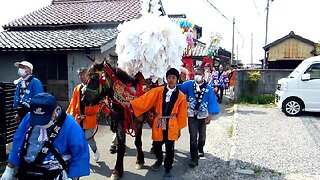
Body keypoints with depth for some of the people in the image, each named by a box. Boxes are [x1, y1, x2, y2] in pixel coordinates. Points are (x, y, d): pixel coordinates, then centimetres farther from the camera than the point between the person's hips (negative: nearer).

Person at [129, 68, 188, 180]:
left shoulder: (181, 96, -1)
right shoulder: (158, 91, -1)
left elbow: (181, 114, 3)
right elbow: (145, 99, -10)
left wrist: (179, 128, 5)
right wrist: (131, 104, -22)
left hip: (172, 125, -1)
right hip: (159, 123, 1)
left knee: (169, 148, 2)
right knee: (156, 145, 11)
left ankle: (167, 170, 25)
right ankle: (159, 160, 44)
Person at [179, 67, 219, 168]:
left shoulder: (208, 88, -8)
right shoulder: (189, 84, -6)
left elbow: (212, 101, -11)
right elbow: (179, 89, -13)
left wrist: (210, 115, -19)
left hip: (203, 115, 1)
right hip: (192, 115, -1)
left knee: (202, 137, 17)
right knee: (193, 138, -2)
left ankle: (200, 149, 48)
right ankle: (194, 159, 8)